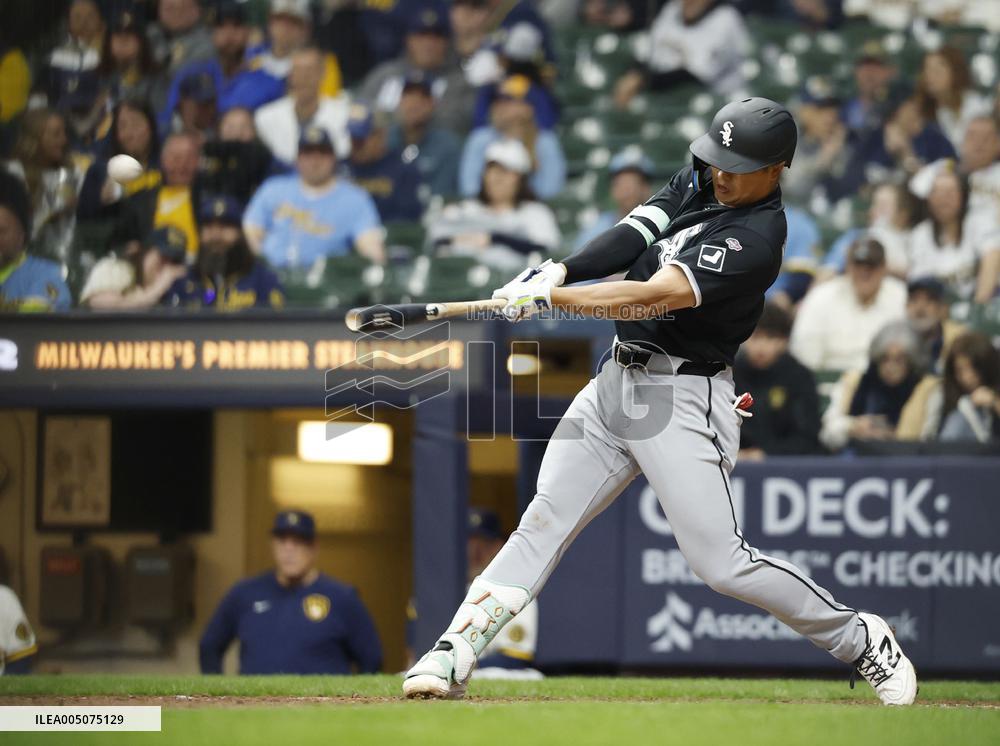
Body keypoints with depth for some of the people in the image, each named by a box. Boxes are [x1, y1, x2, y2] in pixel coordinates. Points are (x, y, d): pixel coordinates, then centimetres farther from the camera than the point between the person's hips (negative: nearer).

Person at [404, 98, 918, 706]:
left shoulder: (755, 238, -20)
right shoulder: (700, 182, 7)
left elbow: (655, 297, -26)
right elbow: (632, 239, -1)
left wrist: (547, 298, -28)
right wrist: (559, 271, -19)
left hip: (682, 398, -8)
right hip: (618, 380, 8)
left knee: (719, 560, -10)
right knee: (544, 521, -1)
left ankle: (861, 639, 7)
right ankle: (454, 656, -5)